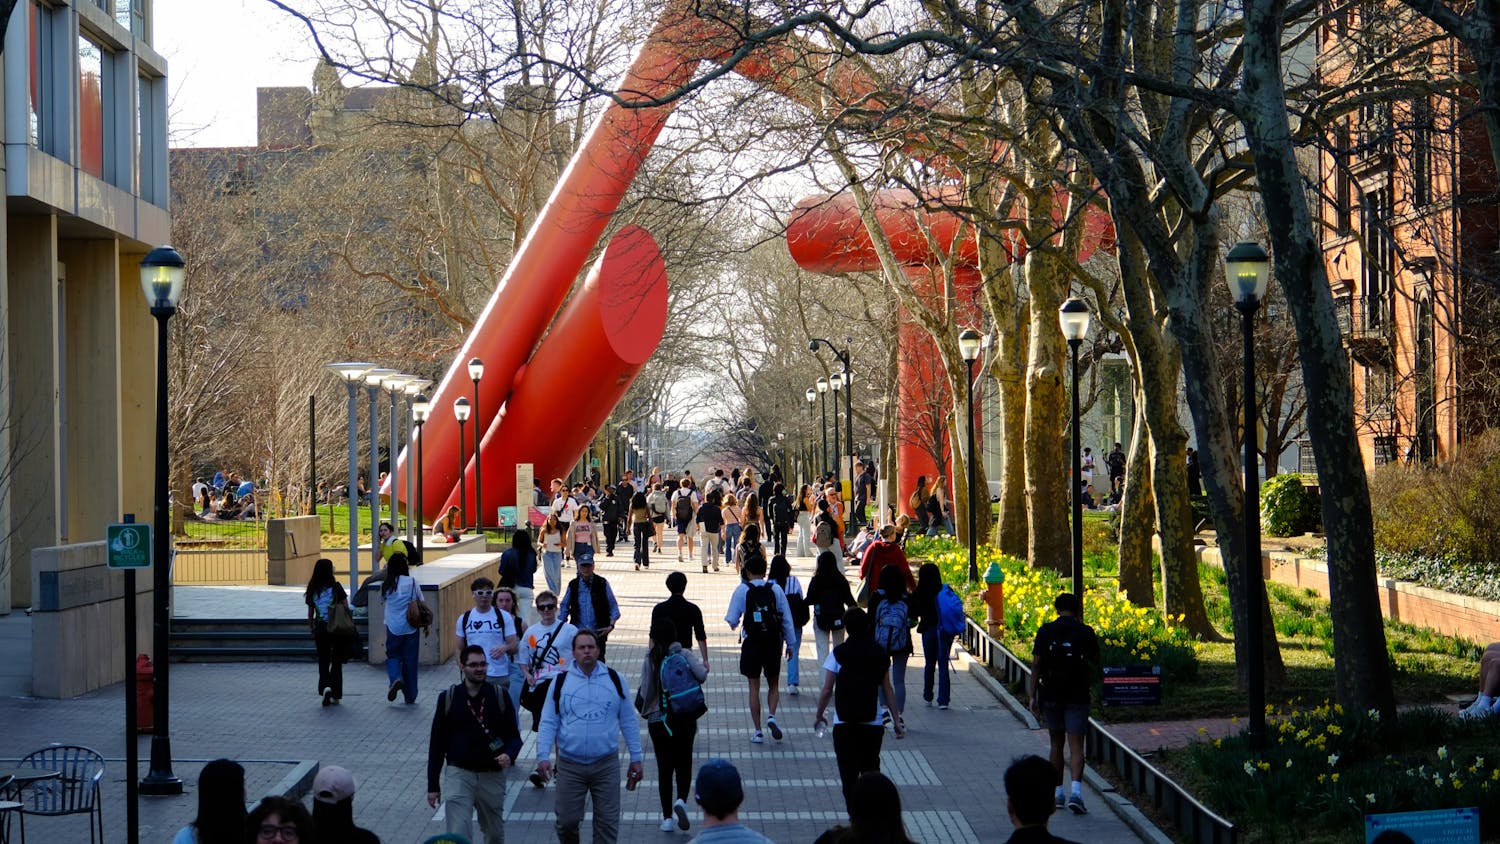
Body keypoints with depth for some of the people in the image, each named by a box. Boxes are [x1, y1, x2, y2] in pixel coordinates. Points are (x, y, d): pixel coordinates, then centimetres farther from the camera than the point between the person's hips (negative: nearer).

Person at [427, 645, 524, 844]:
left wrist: (509, 755, -18)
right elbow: (437, 743, 4)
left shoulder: (499, 697, 1)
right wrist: (432, 785, 3)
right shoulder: (448, 698, -1)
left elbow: (514, 736, 6)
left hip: (493, 775, 2)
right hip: (459, 774, -2)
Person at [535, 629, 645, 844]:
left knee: (607, 823, 2)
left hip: (606, 765, 0)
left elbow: (628, 722, 8)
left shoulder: (615, 680, 4)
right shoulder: (561, 681, 2)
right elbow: (548, 723, 3)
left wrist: (636, 758, 6)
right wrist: (543, 756, -8)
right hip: (569, 766, 0)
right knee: (566, 821, 3)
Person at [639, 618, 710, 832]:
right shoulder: (685, 655, -6)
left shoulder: (649, 661, -6)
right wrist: (705, 668, 5)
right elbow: (701, 675, -17)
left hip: (658, 720, 0)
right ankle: (681, 800, -11)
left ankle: (667, 817, 8)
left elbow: (645, 693, -7)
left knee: (664, 767, 8)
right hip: (685, 719, 0)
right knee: (684, 762, 14)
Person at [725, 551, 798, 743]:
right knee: (773, 684, 18)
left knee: (754, 687, 8)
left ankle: (757, 731, 8)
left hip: (752, 643, -2)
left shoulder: (742, 590, -6)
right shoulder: (775, 589, 0)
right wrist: (790, 643, 12)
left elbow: (732, 620, -6)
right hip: (773, 643, 2)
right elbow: (787, 618, 2)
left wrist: (734, 625, 18)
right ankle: (771, 716, -7)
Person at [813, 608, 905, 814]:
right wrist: (897, 721, 11)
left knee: (849, 774, 0)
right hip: (873, 724, 3)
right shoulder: (880, 655, 2)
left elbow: (827, 691, -4)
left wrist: (819, 715, 11)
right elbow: (888, 690, 4)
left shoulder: (838, 654, -5)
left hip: (844, 724, -2)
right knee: (871, 770, 17)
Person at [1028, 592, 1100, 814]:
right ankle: (1076, 791, -22)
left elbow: (1036, 665, -3)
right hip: (1077, 696, -1)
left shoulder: (1045, 631, -1)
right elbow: (1094, 666, 5)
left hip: (1051, 695, 1)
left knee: (1056, 744, 15)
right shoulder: (1086, 633, -2)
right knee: (1076, 746, -4)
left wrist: (1033, 696, 0)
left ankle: (1058, 793, 19)